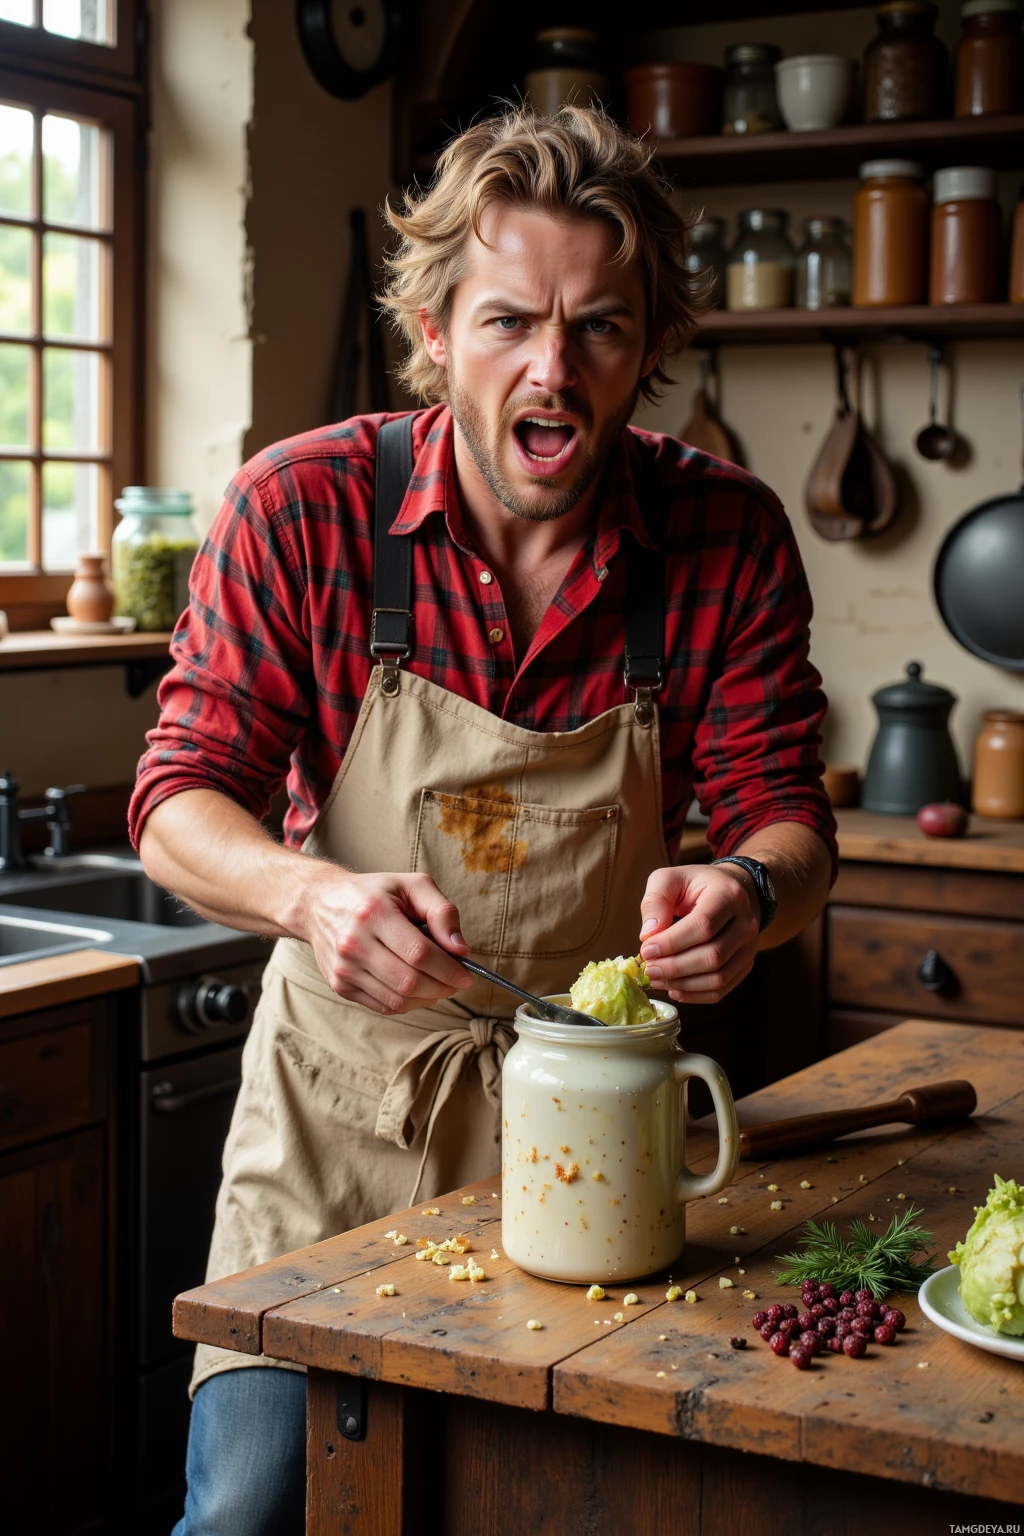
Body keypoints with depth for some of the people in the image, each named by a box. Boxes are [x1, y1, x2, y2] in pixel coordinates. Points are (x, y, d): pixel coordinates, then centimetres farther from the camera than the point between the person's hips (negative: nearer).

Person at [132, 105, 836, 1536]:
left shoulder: (728, 536, -10)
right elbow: (182, 801, -12)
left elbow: (782, 811, -5)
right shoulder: (302, 511, -14)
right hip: (344, 1086, -1)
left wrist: (750, 891, -30)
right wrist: (312, 894, -34)